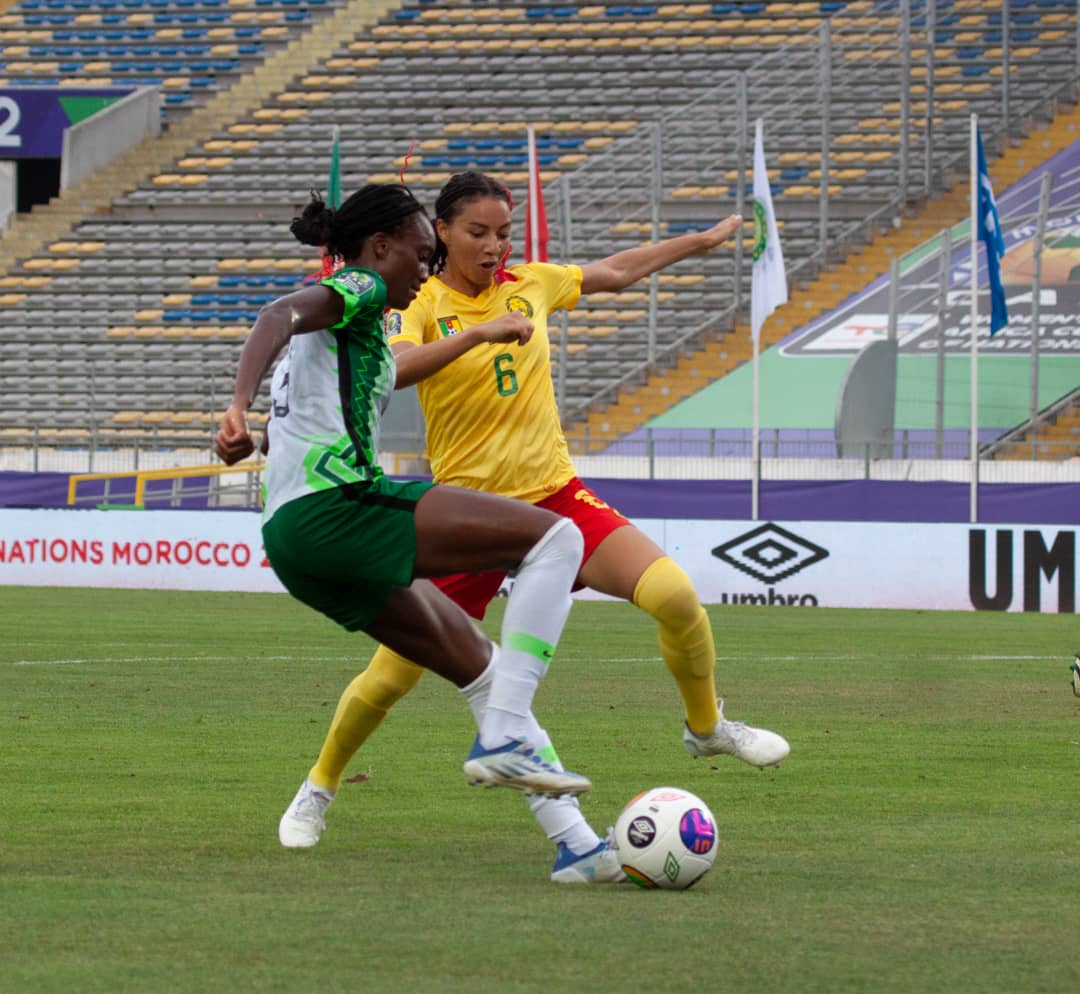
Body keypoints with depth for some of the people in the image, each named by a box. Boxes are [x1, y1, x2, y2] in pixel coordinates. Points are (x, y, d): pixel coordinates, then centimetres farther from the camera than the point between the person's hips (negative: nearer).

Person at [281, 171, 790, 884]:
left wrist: (707, 240, 27)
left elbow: (617, 272, 22)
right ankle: (322, 782, 26)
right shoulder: (420, 304, -9)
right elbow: (389, 368, -31)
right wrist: (482, 332, -41)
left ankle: (707, 727, 8)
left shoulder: (527, 284, 6)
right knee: (390, 677, -1)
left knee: (674, 593, -18)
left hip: (554, 494, 3)